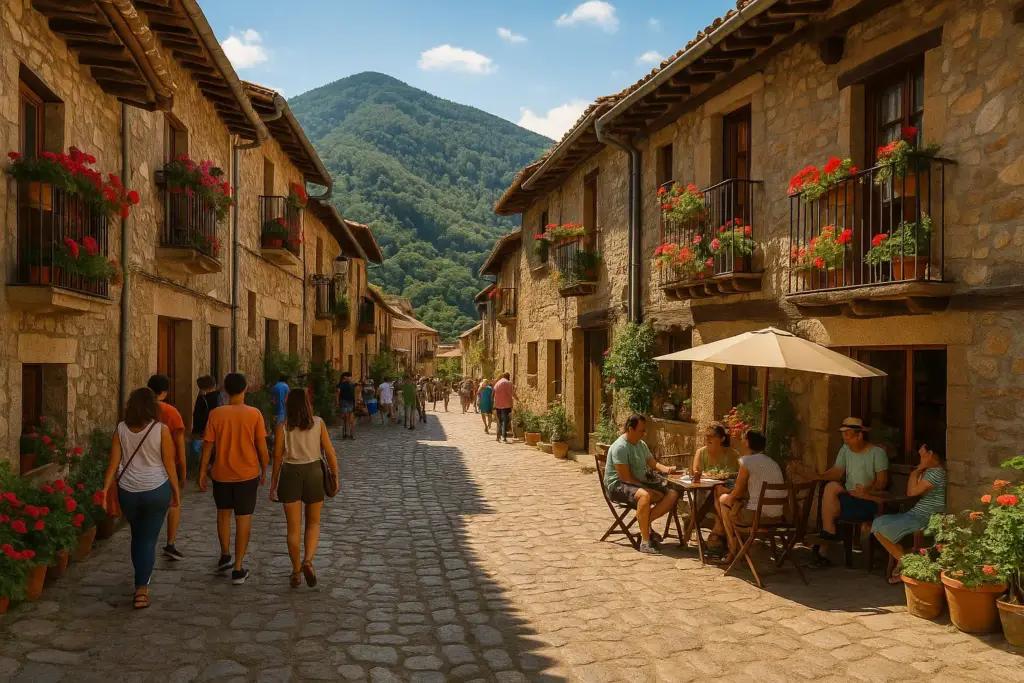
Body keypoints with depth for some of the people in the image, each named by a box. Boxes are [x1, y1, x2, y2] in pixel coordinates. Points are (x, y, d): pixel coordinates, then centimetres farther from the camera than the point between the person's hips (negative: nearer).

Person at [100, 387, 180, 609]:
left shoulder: (121, 429, -1)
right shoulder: (161, 429, -10)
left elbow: (114, 462, -2)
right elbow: (169, 464, -7)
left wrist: (105, 489, 3)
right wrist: (176, 490, 3)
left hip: (128, 491, 3)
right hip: (156, 490, -3)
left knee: (137, 535, 22)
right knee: (149, 538, 5)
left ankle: (142, 579, 37)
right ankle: (142, 587, -2)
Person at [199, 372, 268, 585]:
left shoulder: (216, 414, -8)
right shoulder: (254, 414, -11)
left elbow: (207, 446, -4)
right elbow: (262, 447, -8)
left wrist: (202, 472, 8)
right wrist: (264, 470, 6)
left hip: (221, 473, 2)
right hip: (247, 474, -2)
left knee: (223, 513, 23)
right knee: (243, 518, 6)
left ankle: (225, 556, 36)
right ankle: (238, 569, 8)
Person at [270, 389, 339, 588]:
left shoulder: (283, 426, -3)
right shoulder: (318, 423, -2)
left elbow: (277, 456, -3)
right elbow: (330, 452, -4)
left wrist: (274, 483, 5)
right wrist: (335, 476, 6)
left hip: (290, 474, 0)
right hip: (313, 472, 0)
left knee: (294, 527, 10)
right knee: (313, 523, 16)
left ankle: (296, 572, 16)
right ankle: (308, 561, -6)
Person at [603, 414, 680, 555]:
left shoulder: (641, 444, 10)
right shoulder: (620, 447, -18)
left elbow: (653, 463, 16)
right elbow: (625, 477, -22)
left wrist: (666, 469, -7)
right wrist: (648, 489, -21)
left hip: (641, 483, 9)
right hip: (618, 485, -9)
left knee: (673, 494, -8)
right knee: (645, 495, -39)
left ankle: (646, 522, -14)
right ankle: (645, 541, -32)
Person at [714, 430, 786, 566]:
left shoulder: (747, 461, -9)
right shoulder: (772, 462, 17)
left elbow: (736, 493, -4)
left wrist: (727, 498, 17)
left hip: (759, 515, -8)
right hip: (778, 515, 8)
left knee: (724, 502, 18)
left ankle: (734, 552, 23)